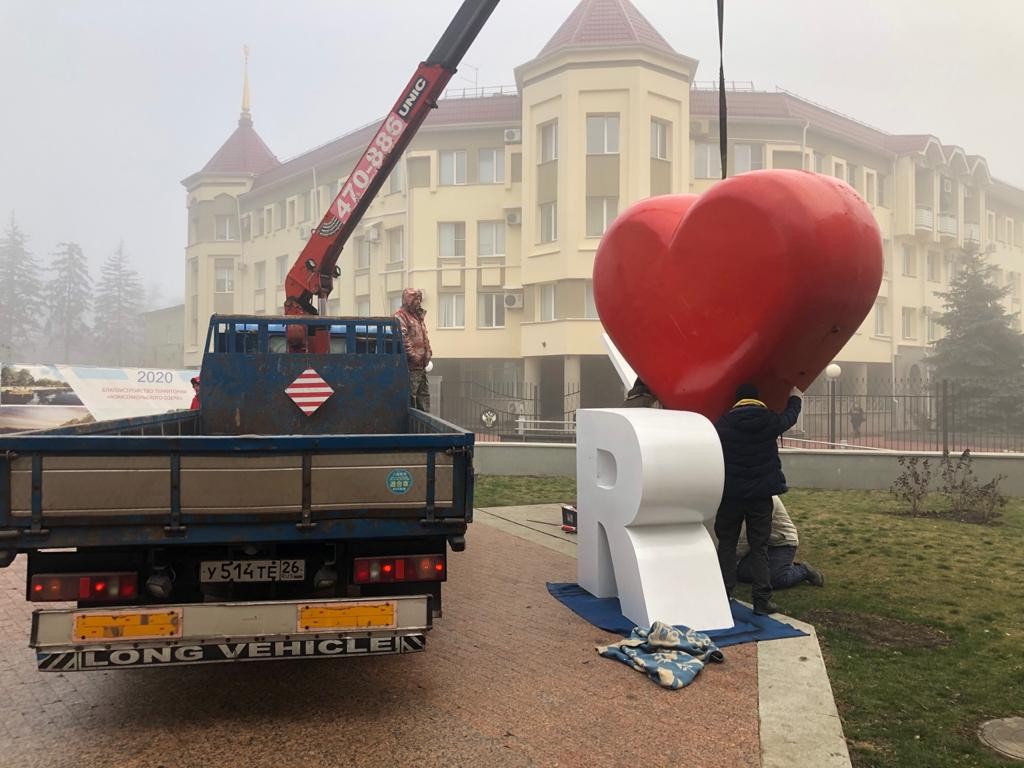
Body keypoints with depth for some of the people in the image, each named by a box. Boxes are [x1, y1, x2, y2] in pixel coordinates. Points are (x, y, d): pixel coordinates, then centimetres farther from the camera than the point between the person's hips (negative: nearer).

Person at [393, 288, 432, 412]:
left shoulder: (418, 316, 21)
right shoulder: (400, 316, -9)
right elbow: (403, 338, -20)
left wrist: (428, 355, 17)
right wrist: (412, 355, -21)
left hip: (421, 366, 9)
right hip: (410, 367, -9)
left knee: (424, 395, 13)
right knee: (410, 397, -7)